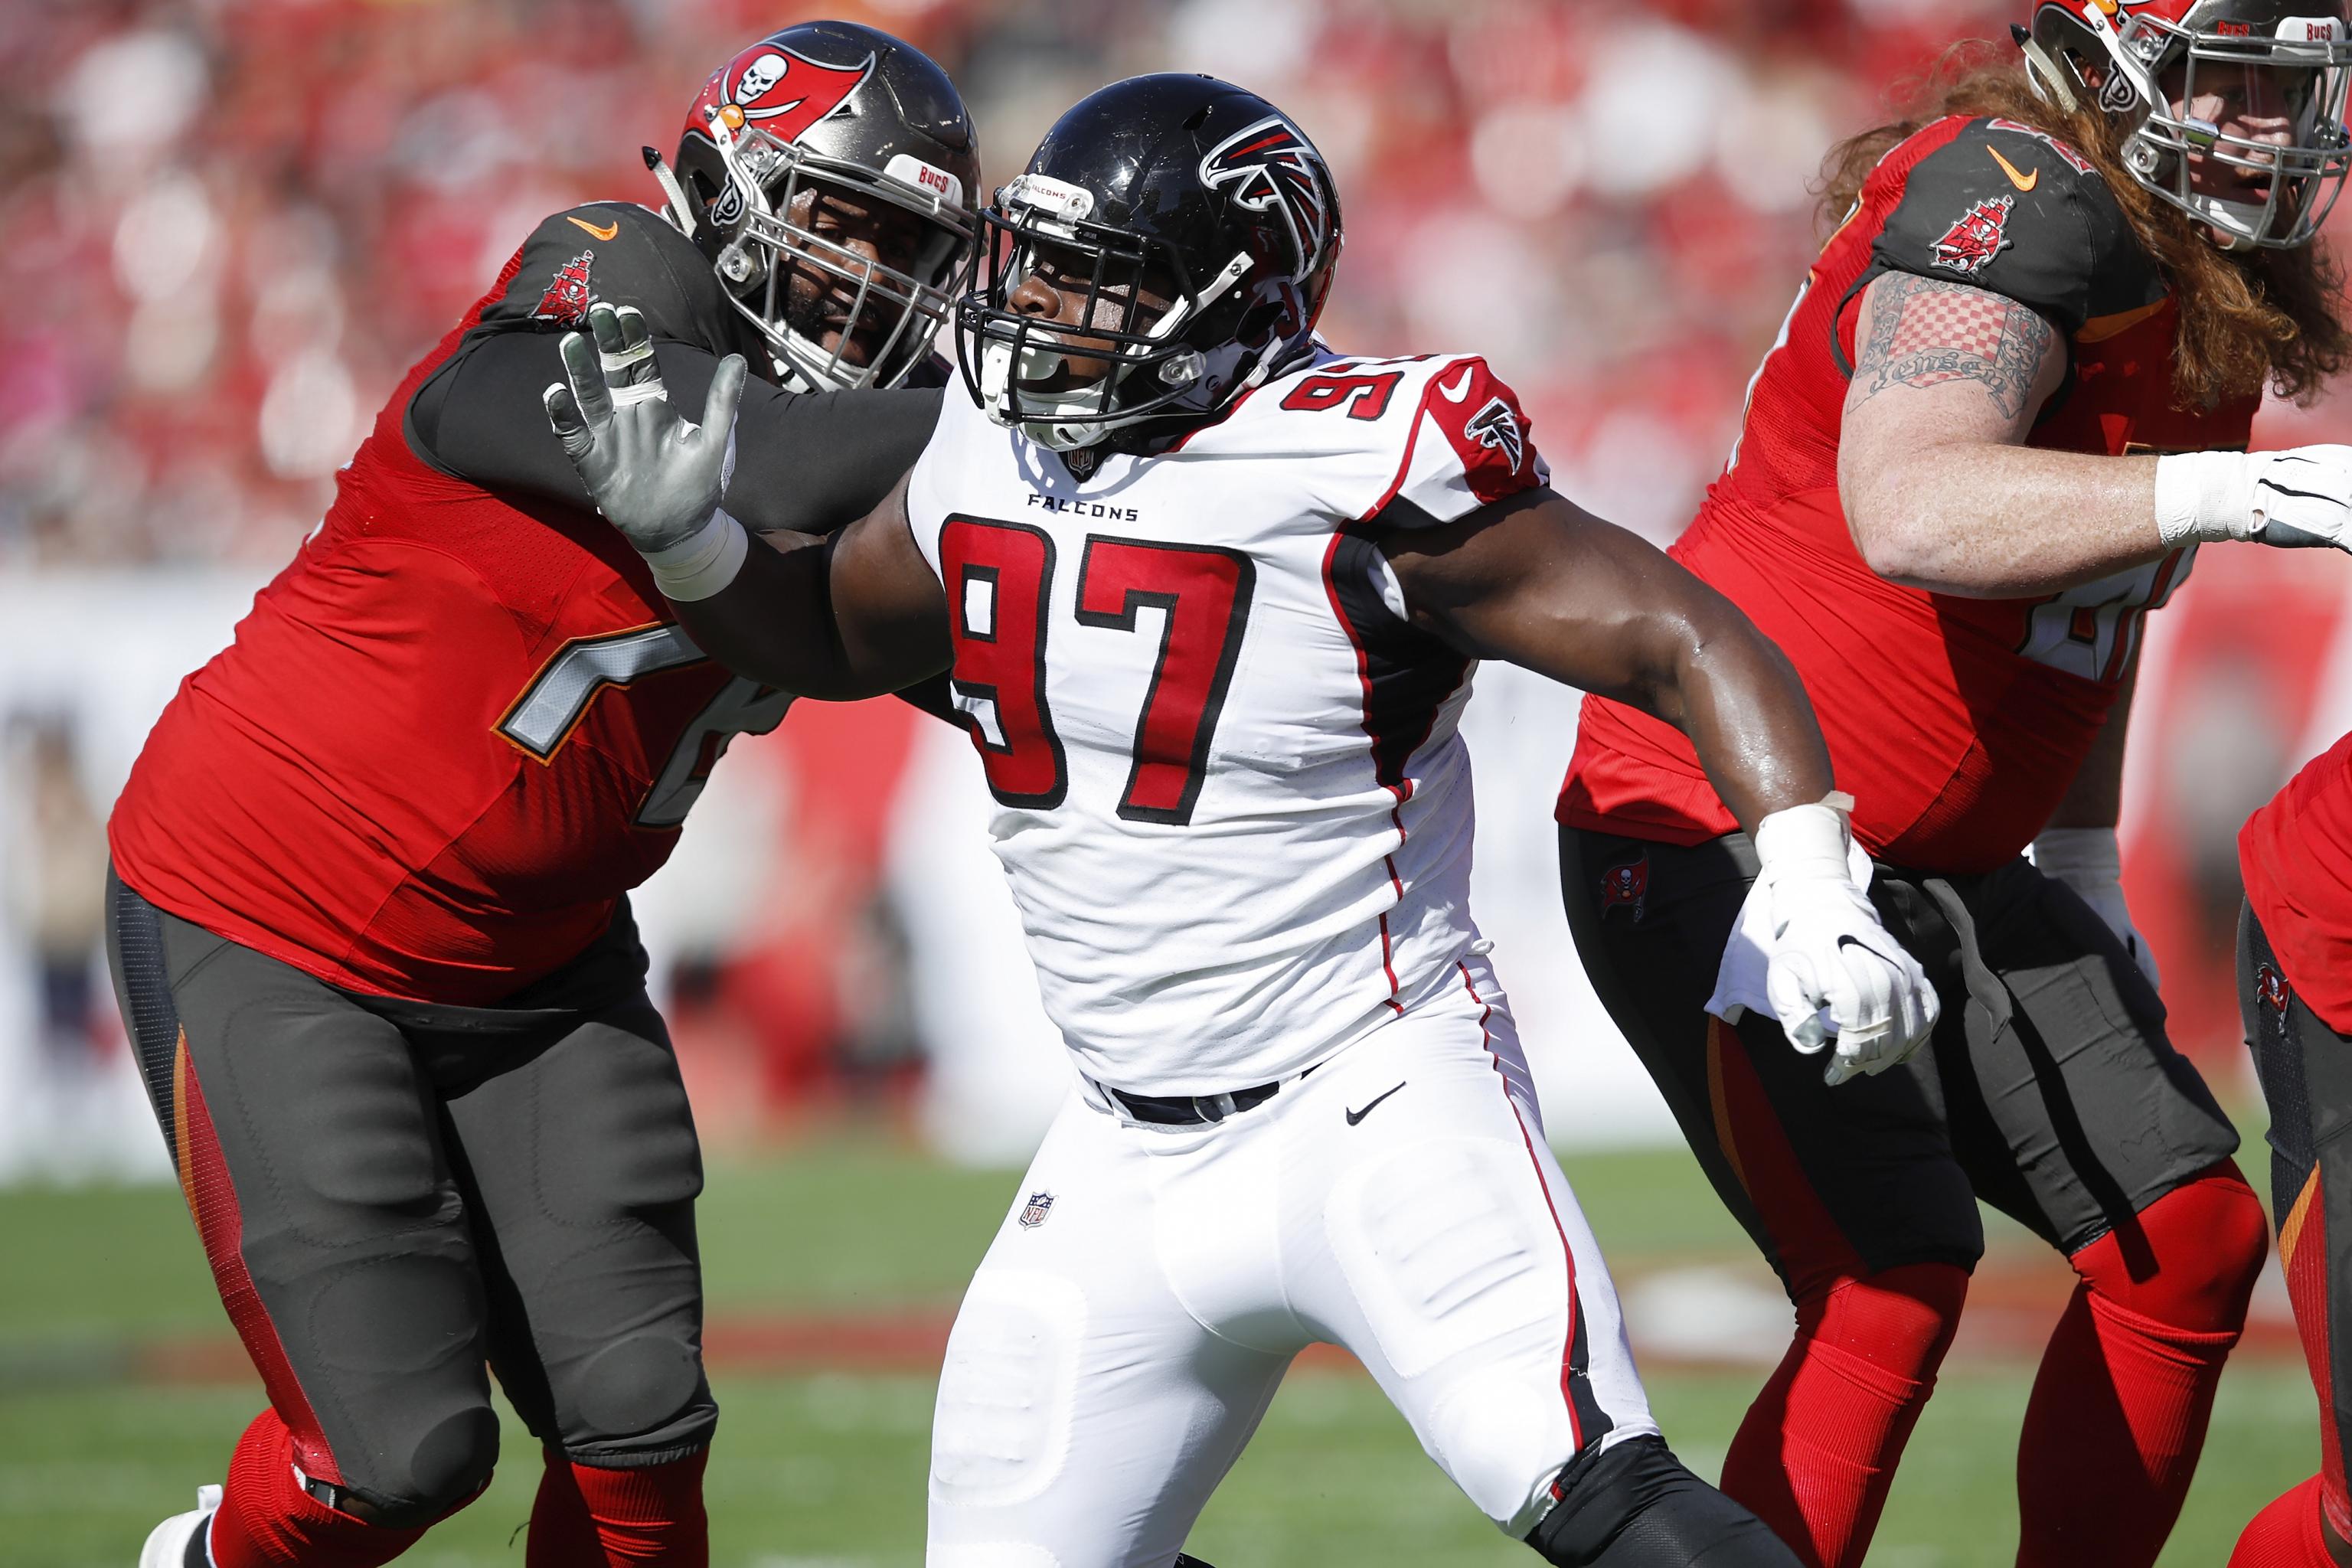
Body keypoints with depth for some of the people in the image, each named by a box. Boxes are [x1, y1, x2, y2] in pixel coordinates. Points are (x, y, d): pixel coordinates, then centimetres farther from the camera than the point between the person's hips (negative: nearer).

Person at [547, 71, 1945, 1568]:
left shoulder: (1364, 471, -16)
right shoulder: (988, 461, 4)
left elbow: (1686, 641, -15)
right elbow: (827, 640, 24)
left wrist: (1817, 897, -27)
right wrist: (677, 527, 5)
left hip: (1378, 1104, -7)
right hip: (1129, 1151, 7)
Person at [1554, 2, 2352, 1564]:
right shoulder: (2027, 206, -21)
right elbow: (1915, 513, -39)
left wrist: (2083, 876, 22)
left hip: (1940, 877, 9)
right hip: (1716, 841, -9)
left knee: (2186, 1243, 2)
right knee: (1892, 1286, -20)